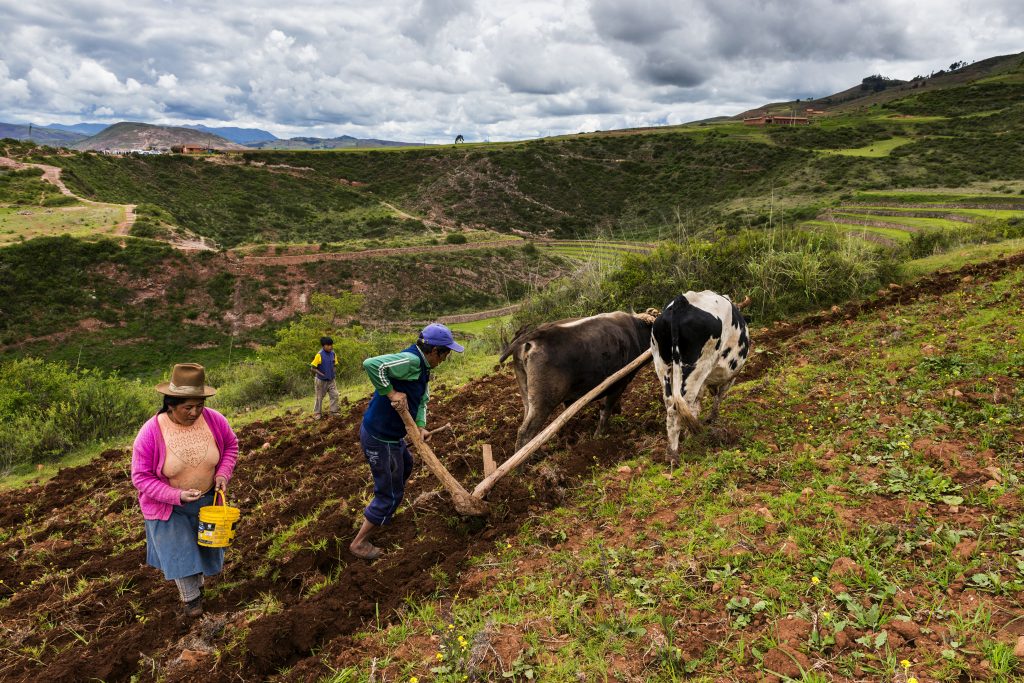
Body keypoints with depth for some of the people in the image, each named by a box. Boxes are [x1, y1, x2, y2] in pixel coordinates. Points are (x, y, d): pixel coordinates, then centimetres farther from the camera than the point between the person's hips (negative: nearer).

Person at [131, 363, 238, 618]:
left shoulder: (214, 420, -20)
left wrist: (223, 474, -15)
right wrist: (177, 496, -29)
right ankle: (190, 597, 26)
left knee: (204, 544, 20)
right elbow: (141, 476, -20)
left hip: (206, 499, 3)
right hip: (168, 504, -3)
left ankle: (197, 583, 49)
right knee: (179, 550, 2)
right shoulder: (151, 432, -27)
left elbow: (231, 446, 0)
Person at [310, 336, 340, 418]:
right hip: (321, 380, -5)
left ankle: (334, 411, 13)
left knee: (335, 395, 2)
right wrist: (321, 374, -18)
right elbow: (312, 368, -16)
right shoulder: (319, 355, -20)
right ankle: (317, 413, 23)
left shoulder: (333, 354, -4)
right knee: (319, 397, 9)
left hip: (331, 380, 5)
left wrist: (332, 373, -1)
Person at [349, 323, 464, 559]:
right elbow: (371, 364, -38)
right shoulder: (410, 361, -27)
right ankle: (359, 543, 18)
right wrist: (391, 392, -31)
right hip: (379, 439, -11)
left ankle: (384, 511, 56)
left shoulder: (422, 366, 6)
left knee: (405, 464, 35)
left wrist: (421, 426, -7)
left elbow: (422, 399, 9)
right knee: (390, 494, 3)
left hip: (391, 434, 11)